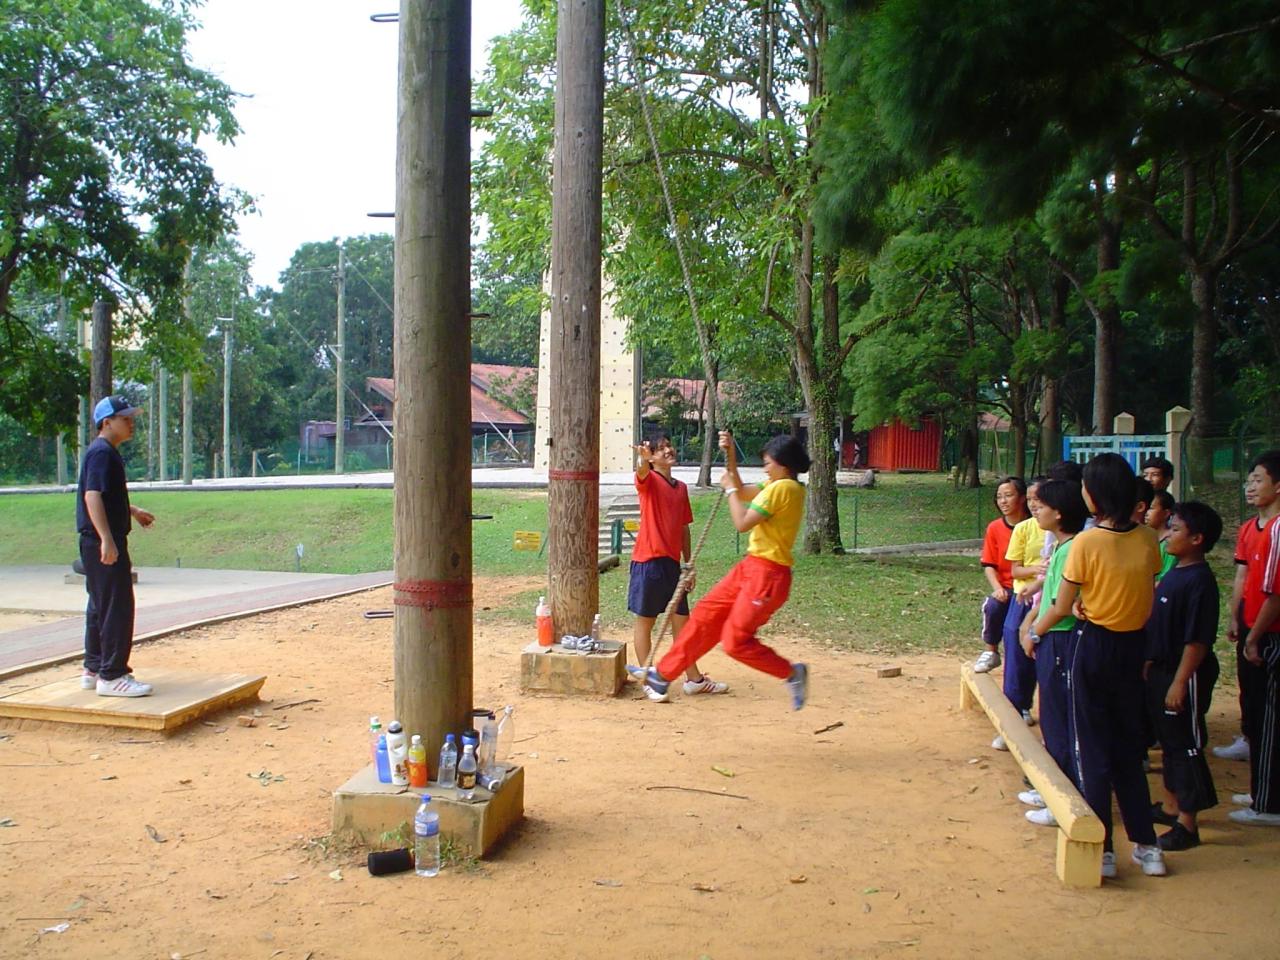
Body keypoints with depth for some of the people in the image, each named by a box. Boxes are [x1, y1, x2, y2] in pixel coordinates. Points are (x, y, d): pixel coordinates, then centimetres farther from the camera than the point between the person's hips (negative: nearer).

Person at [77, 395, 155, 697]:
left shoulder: (106, 452, 17)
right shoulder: (102, 452, -15)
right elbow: (92, 496, -24)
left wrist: (133, 511, 38)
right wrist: (107, 539, -30)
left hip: (99, 543, 11)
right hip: (105, 543, -11)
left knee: (100, 606, 16)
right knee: (117, 607, -9)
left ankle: (93, 670, 24)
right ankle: (111, 676, -6)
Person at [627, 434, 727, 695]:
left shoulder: (681, 488, 14)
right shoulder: (649, 481, -6)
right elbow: (641, 472, -32)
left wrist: (688, 564, 16)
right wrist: (642, 458, -55)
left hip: (672, 562, 7)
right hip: (649, 561, -7)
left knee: (681, 621, 13)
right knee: (645, 620, 3)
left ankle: (694, 679, 23)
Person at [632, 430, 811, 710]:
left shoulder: (782, 487, -17)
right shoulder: (782, 487, 13)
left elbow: (742, 524, -18)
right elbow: (743, 493, 24)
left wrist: (730, 489, -5)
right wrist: (730, 454, 16)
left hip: (767, 574, -10)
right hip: (750, 567, 10)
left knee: (735, 640, -6)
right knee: (706, 614, 12)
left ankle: (792, 673, 9)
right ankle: (663, 673, 21)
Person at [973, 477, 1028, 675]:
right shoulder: (994, 528, 2)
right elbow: (989, 565, 2)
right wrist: (997, 588, -15)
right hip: (1006, 588, 2)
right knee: (992, 605, -28)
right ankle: (991, 652, -7)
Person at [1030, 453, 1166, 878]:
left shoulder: (1086, 542, -16)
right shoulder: (1148, 541, -2)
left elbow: (1062, 607, -11)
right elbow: (1149, 599, 6)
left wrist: (1034, 630, 7)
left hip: (1094, 647, -5)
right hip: (1134, 647, 5)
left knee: (1092, 748, 5)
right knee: (1129, 747, 17)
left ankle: (1101, 850, 10)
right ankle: (1146, 846, 20)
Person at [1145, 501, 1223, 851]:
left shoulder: (1199, 581, -20)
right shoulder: (1173, 573, 9)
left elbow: (1198, 640, -23)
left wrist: (1179, 683, -23)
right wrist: (1149, 666, 18)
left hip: (1184, 677, -9)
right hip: (1160, 671, 9)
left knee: (1186, 746, 0)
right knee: (1169, 741, 19)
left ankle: (1187, 824, 8)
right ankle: (1170, 805, 34)